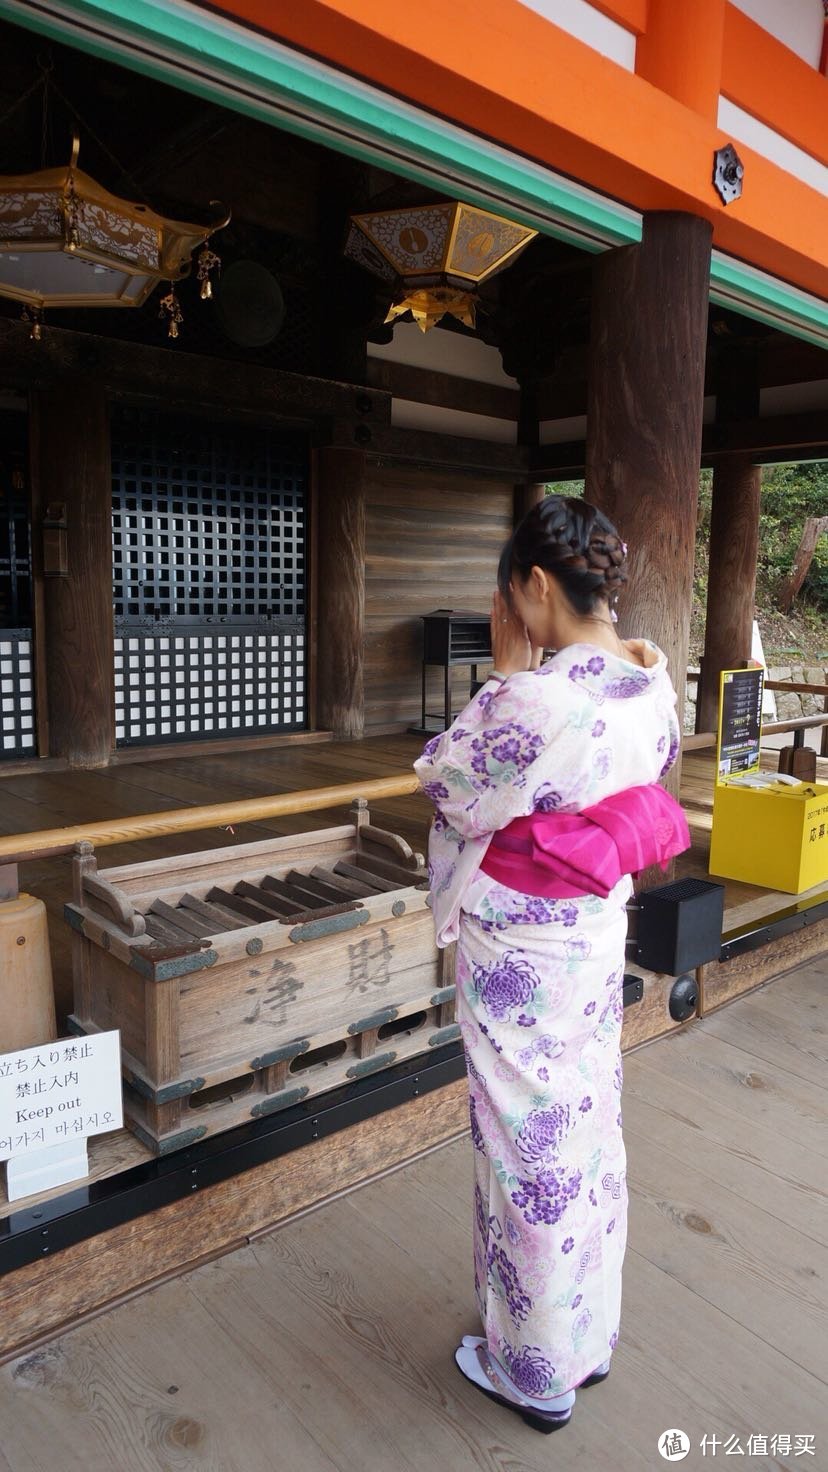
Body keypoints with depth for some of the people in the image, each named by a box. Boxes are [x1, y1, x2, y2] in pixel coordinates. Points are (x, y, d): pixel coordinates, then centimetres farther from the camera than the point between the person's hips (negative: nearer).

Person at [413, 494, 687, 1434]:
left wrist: (504, 667, -11)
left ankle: (535, 1372, 36)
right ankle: (590, 1335, 46)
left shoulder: (535, 699, -28)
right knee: (589, 1130, 23)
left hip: (520, 959, -8)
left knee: (531, 1149, 11)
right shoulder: (651, 685, -3)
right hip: (598, 936, 8)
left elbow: (447, 785, -13)